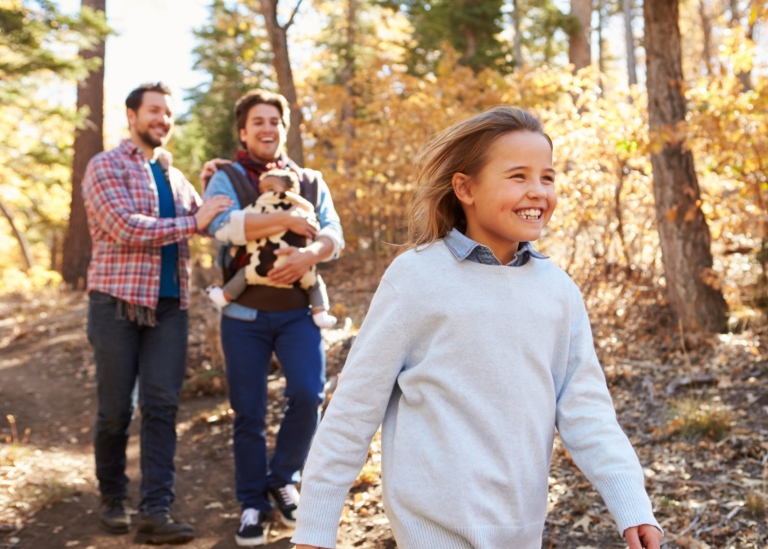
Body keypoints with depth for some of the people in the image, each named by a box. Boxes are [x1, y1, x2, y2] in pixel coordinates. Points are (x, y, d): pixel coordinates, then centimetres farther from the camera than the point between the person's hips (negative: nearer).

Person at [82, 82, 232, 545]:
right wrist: (192, 223, -15)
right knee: (116, 408, 3)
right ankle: (113, 498, 22)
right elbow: (125, 228, -15)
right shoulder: (106, 167, -1)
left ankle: (156, 510, -4)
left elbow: (208, 222, 24)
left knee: (162, 406, -4)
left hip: (169, 305, 5)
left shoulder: (175, 177, 18)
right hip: (118, 302, -5)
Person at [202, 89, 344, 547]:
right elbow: (224, 225, -17)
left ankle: (283, 479, 13)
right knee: (249, 413, 4)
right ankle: (253, 504, 18)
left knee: (309, 394, -13)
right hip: (245, 314, -1)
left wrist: (309, 254, -22)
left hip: (299, 311, 2)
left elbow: (334, 234, -1)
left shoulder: (310, 181, 12)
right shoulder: (226, 177, 4)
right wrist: (289, 219, -17)